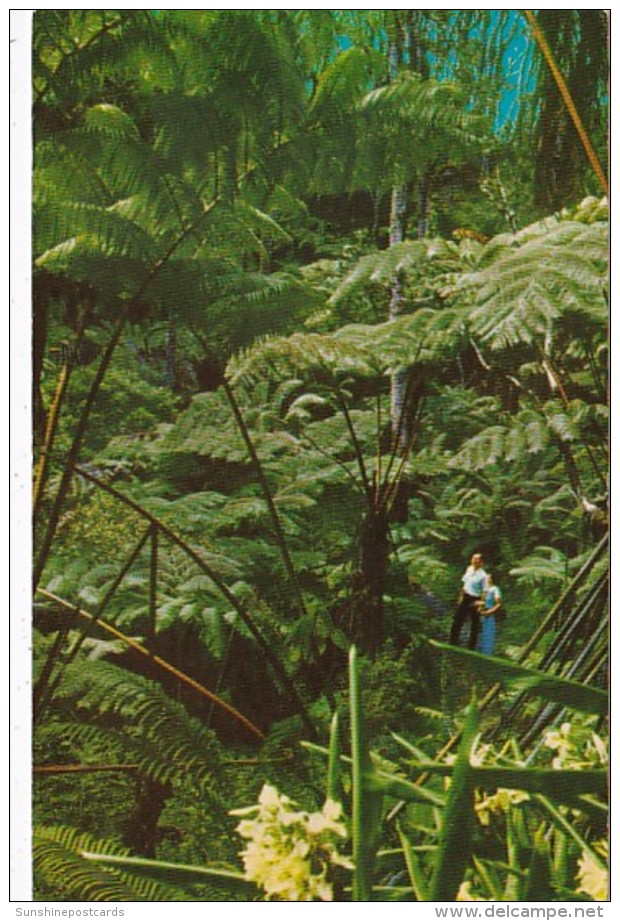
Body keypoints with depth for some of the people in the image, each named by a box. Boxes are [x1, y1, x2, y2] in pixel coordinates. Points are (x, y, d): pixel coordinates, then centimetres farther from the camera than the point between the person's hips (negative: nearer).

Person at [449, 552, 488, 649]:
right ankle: (453, 643, 14)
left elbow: (484, 591, -13)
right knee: (457, 621, 6)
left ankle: (471, 648, 9)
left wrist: (481, 604, -17)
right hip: (465, 597, 6)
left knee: (474, 625, 3)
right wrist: (461, 596, 13)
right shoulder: (469, 569, 5)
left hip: (475, 600, -6)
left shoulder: (483, 575, -13)